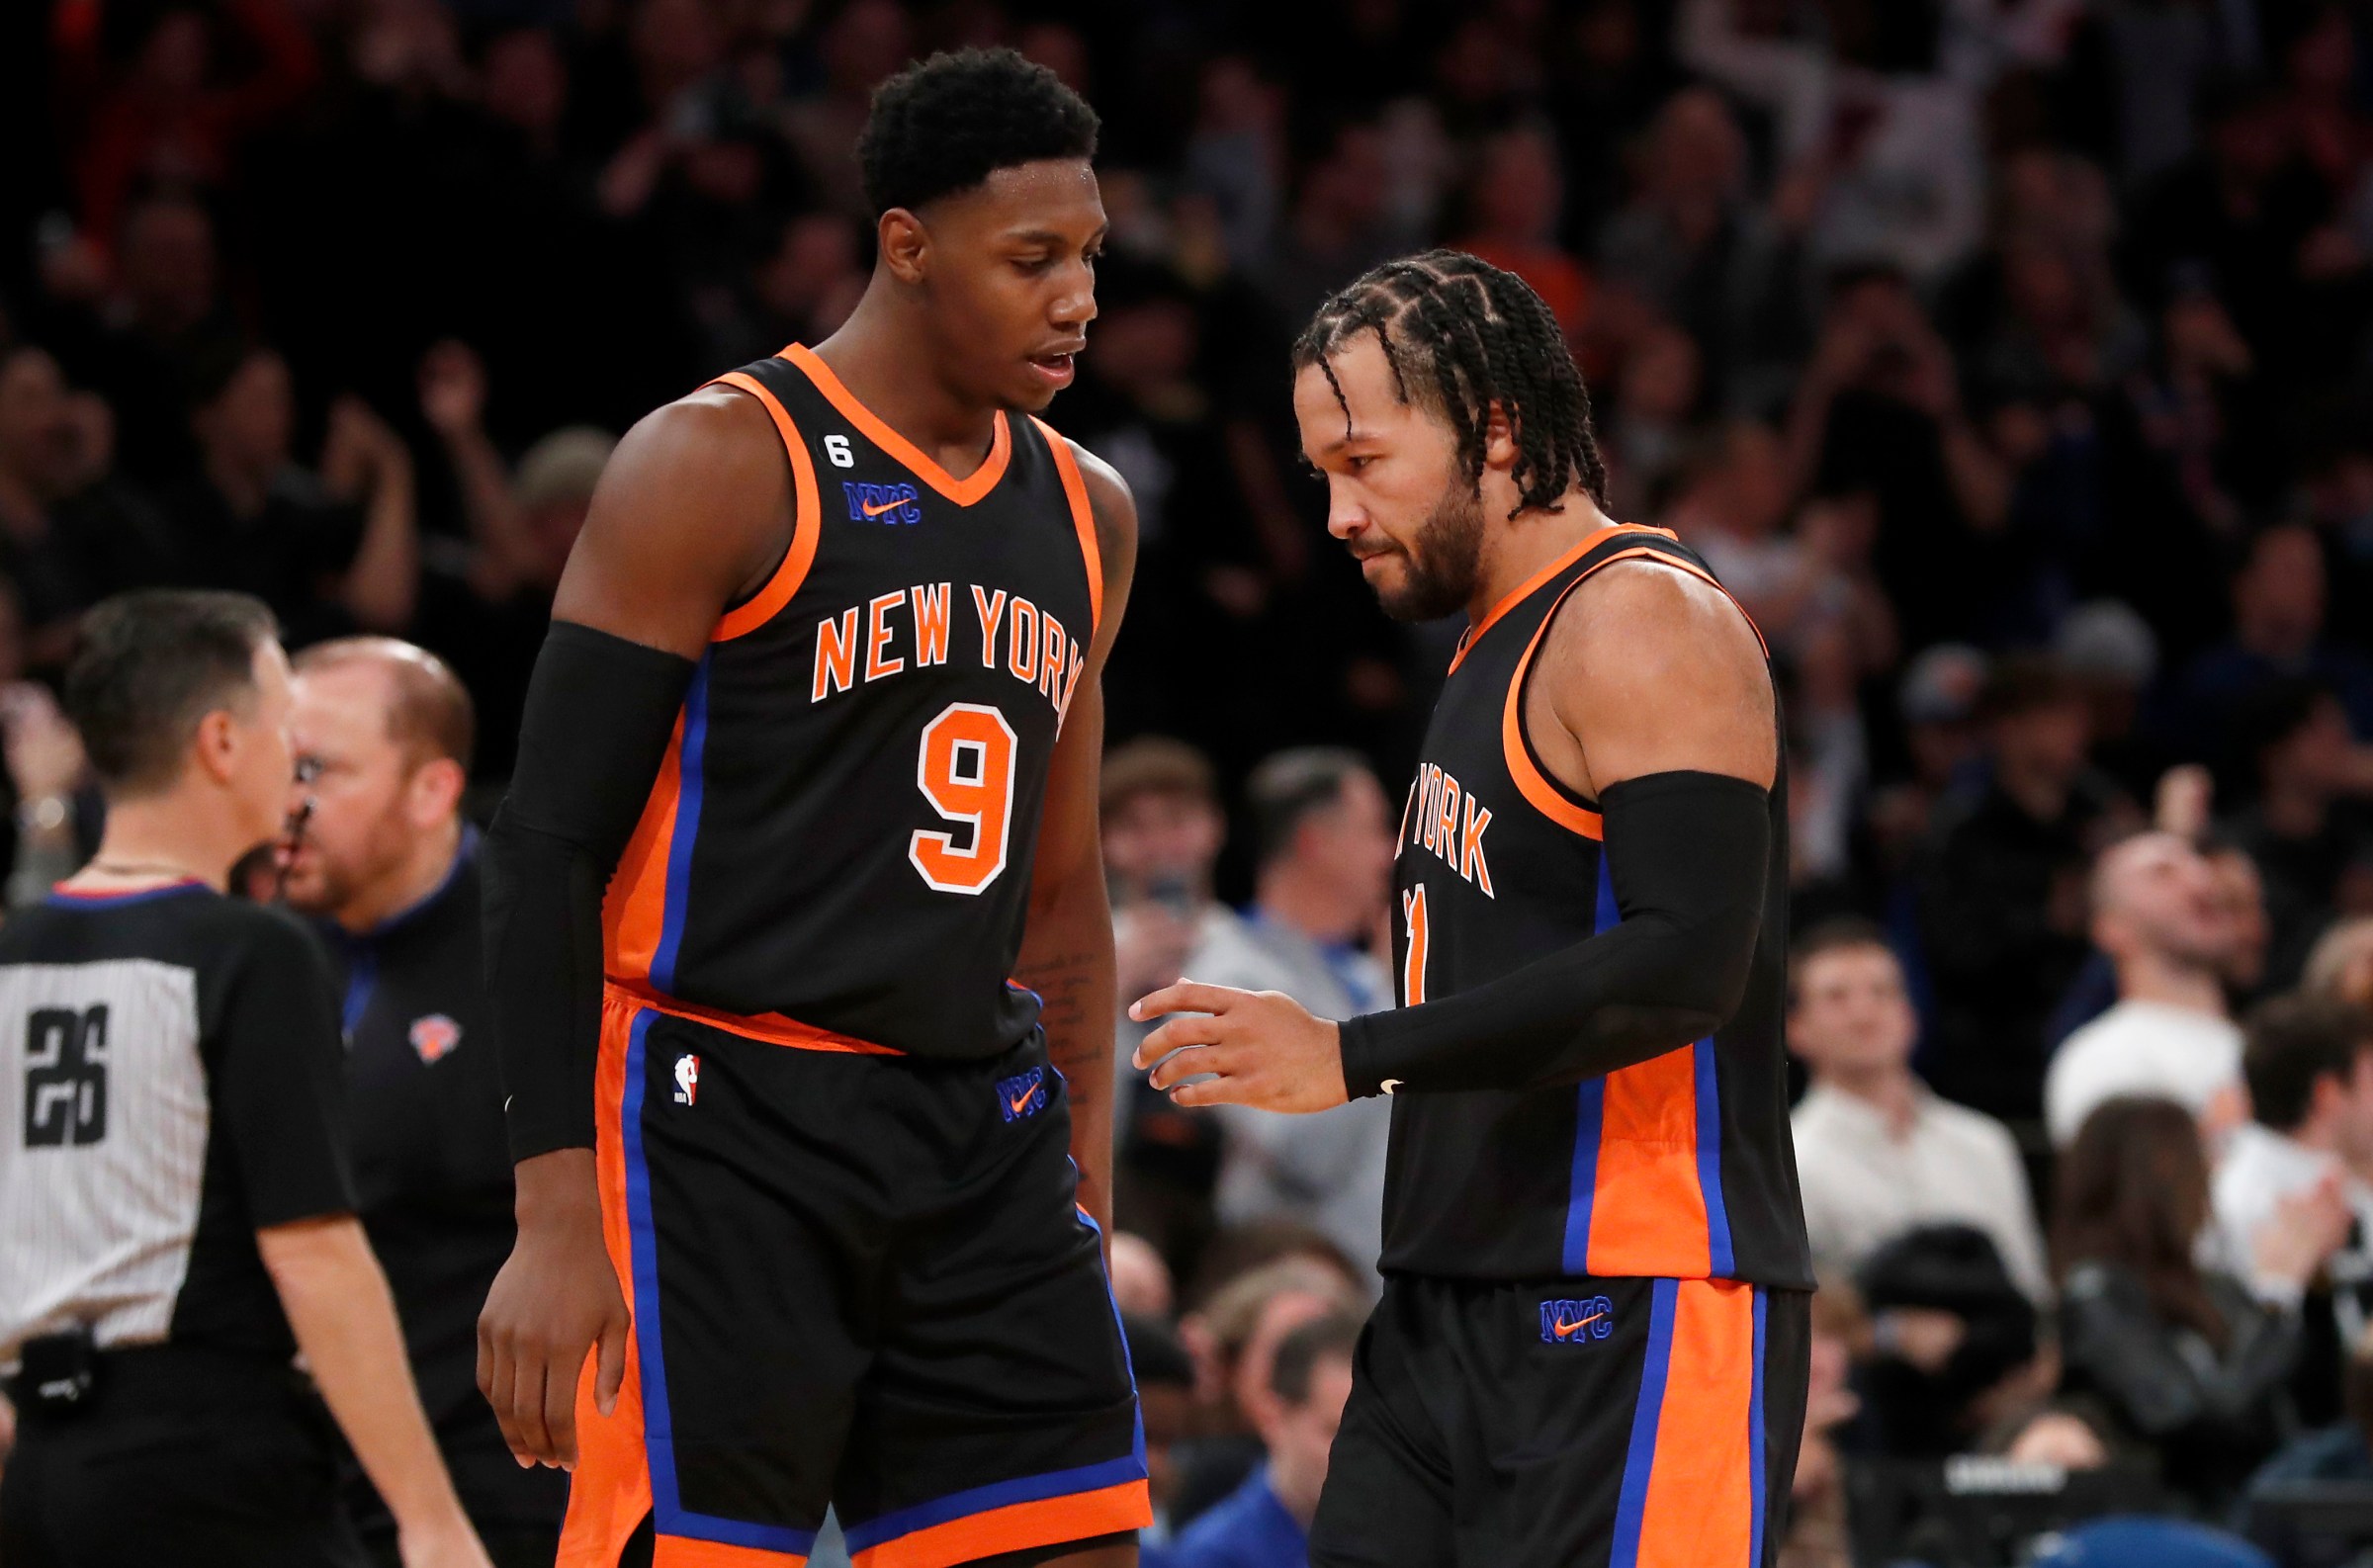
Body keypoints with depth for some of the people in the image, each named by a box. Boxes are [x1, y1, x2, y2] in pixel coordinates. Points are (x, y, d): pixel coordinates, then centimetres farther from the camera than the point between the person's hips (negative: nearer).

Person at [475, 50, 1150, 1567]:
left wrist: (1088, 1202, 17)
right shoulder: (720, 465, -9)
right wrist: (554, 1224, -16)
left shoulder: (1087, 514, 13)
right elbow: (549, 844, -10)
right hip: (727, 1131, -7)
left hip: (984, 1140, 7)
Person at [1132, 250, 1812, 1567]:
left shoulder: (1643, 624, -12)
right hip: (1455, 1309, 10)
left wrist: (1353, 1058, -24)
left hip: (1630, 1312, -10)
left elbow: (1687, 961, -23)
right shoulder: (1497, 648, 21)